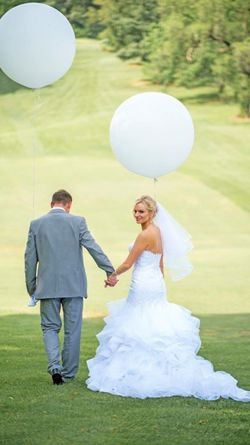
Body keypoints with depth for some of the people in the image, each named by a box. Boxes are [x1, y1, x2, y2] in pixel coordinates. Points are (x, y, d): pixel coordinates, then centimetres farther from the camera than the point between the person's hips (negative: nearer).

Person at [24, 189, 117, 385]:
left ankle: (55, 365, -11)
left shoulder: (36, 224, 1)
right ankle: (68, 374, 14)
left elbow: (30, 258, 3)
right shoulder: (77, 222, -4)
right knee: (72, 330, 9)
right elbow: (94, 248, -6)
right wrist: (110, 271, 0)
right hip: (73, 285, -1)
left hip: (48, 286, 1)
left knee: (50, 327, 11)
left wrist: (31, 288, 11)